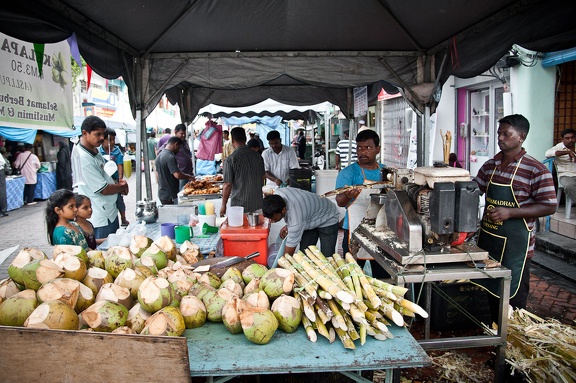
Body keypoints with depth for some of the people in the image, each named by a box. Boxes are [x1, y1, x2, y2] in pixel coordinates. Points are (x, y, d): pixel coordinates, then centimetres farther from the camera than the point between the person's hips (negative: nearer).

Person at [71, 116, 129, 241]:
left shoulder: (93, 149, 5)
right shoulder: (83, 158, -24)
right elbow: (104, 189, -20)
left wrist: (117, 182, 3)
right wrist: (123, 187, -2)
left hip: (109, 212, 9)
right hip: (101, 219, -9)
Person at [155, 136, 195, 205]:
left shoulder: (159, 155, 12)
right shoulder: (170, 157, -19)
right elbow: (177, 175, -26)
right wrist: (188, 177, -9)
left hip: (162, 193, 9)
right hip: (170, 195, -9)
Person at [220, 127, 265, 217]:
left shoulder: (231, 159, -13)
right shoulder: (258, 156, 2)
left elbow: (228, 185, -13)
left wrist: (223, 205, -2)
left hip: (239, 206, -4)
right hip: (258, 205, 4)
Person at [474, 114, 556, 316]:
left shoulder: (536, 170, -13)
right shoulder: (490, 165, 6)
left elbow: (549, 207, -14)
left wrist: (509, 212, -22)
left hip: (515, 243, -6)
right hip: (487, 238, 6)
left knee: (513, 298, 3)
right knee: (490, 291, 18)